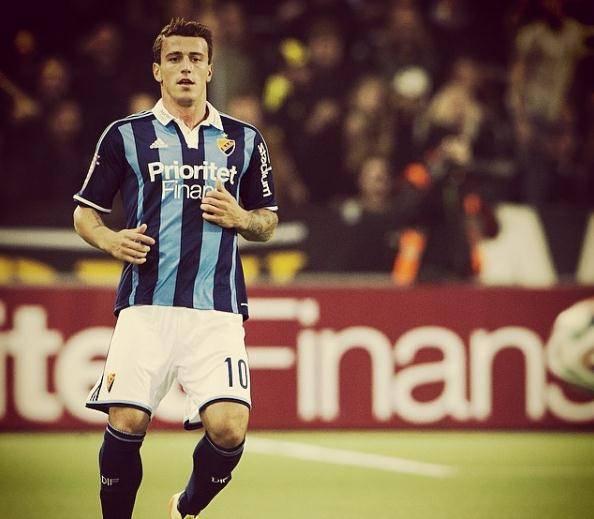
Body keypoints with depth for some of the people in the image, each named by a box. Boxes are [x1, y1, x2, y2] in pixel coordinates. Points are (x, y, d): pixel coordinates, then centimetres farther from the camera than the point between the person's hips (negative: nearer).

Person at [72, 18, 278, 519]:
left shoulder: (244, 139, 13)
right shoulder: (126, 135, 8)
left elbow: (268, 222, 20)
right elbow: (85, 212, 14)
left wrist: (240, 218, -2)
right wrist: (110, 239, -7)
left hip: (217, 310, 1)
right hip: (145, 306, -1)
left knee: (229, 428, -14)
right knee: (126, 423, -13)